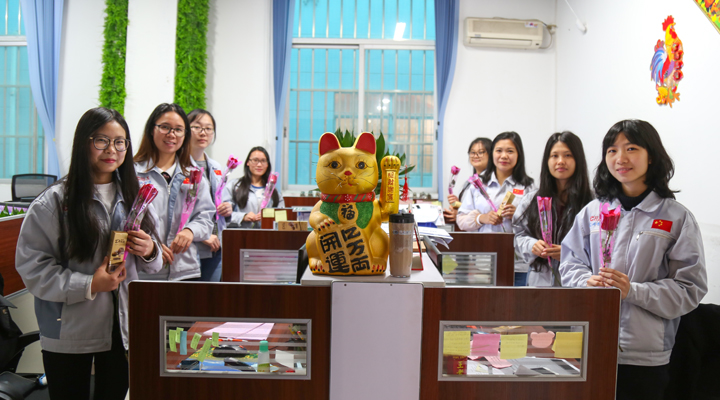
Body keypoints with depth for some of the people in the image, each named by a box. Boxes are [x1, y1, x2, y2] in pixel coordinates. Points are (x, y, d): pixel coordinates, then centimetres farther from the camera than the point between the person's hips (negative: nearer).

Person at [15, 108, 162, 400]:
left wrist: (149, 252, -13)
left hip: (123, 327, 3)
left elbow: (153, 266, 9)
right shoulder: (53, 201, -8)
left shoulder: (134, 198, 5)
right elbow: (31, 267, -11)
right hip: (70, 330, -3)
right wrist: (89, 285, -20)